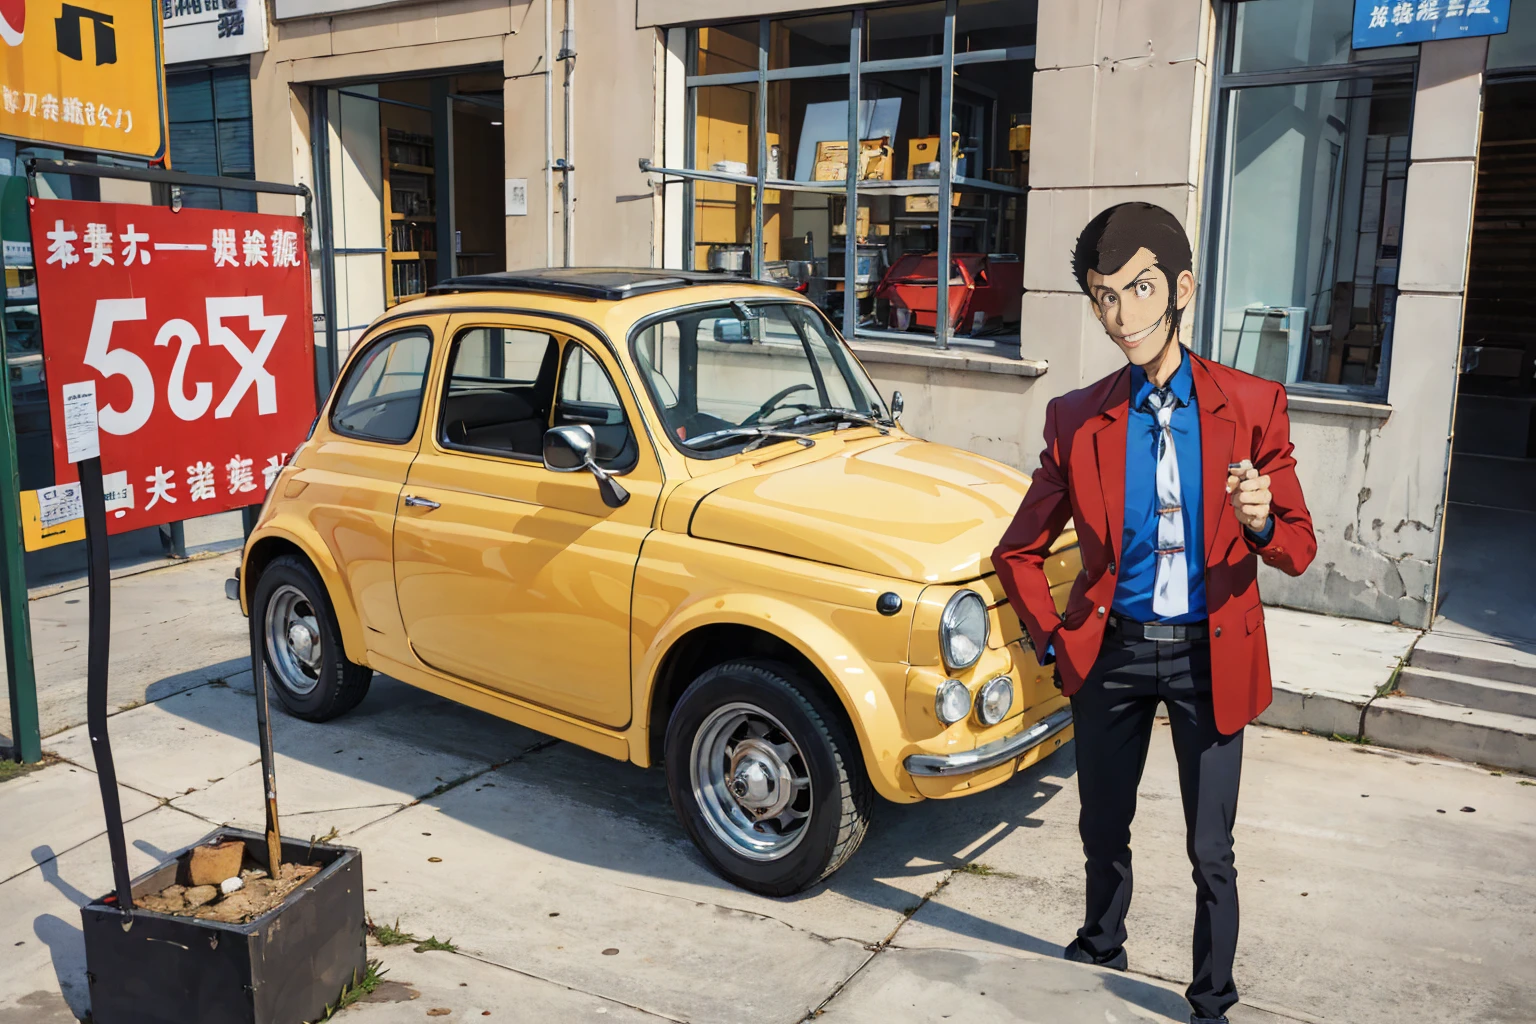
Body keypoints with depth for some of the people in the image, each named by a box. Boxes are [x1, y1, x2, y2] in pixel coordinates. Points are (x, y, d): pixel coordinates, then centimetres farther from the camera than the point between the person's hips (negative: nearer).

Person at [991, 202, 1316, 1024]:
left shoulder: (1252, 406, -8)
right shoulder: (1077, 419, -7)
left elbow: (1298, 550, -7)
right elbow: (1019, 550, 4)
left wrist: (1263, 523, -28)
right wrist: (1050, 639, -1)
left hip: (1209, 655, -1)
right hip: (1111, 651, 2)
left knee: (1211, 853, 7)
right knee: (1103, 831, 18)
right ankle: (1101, 952, 44)